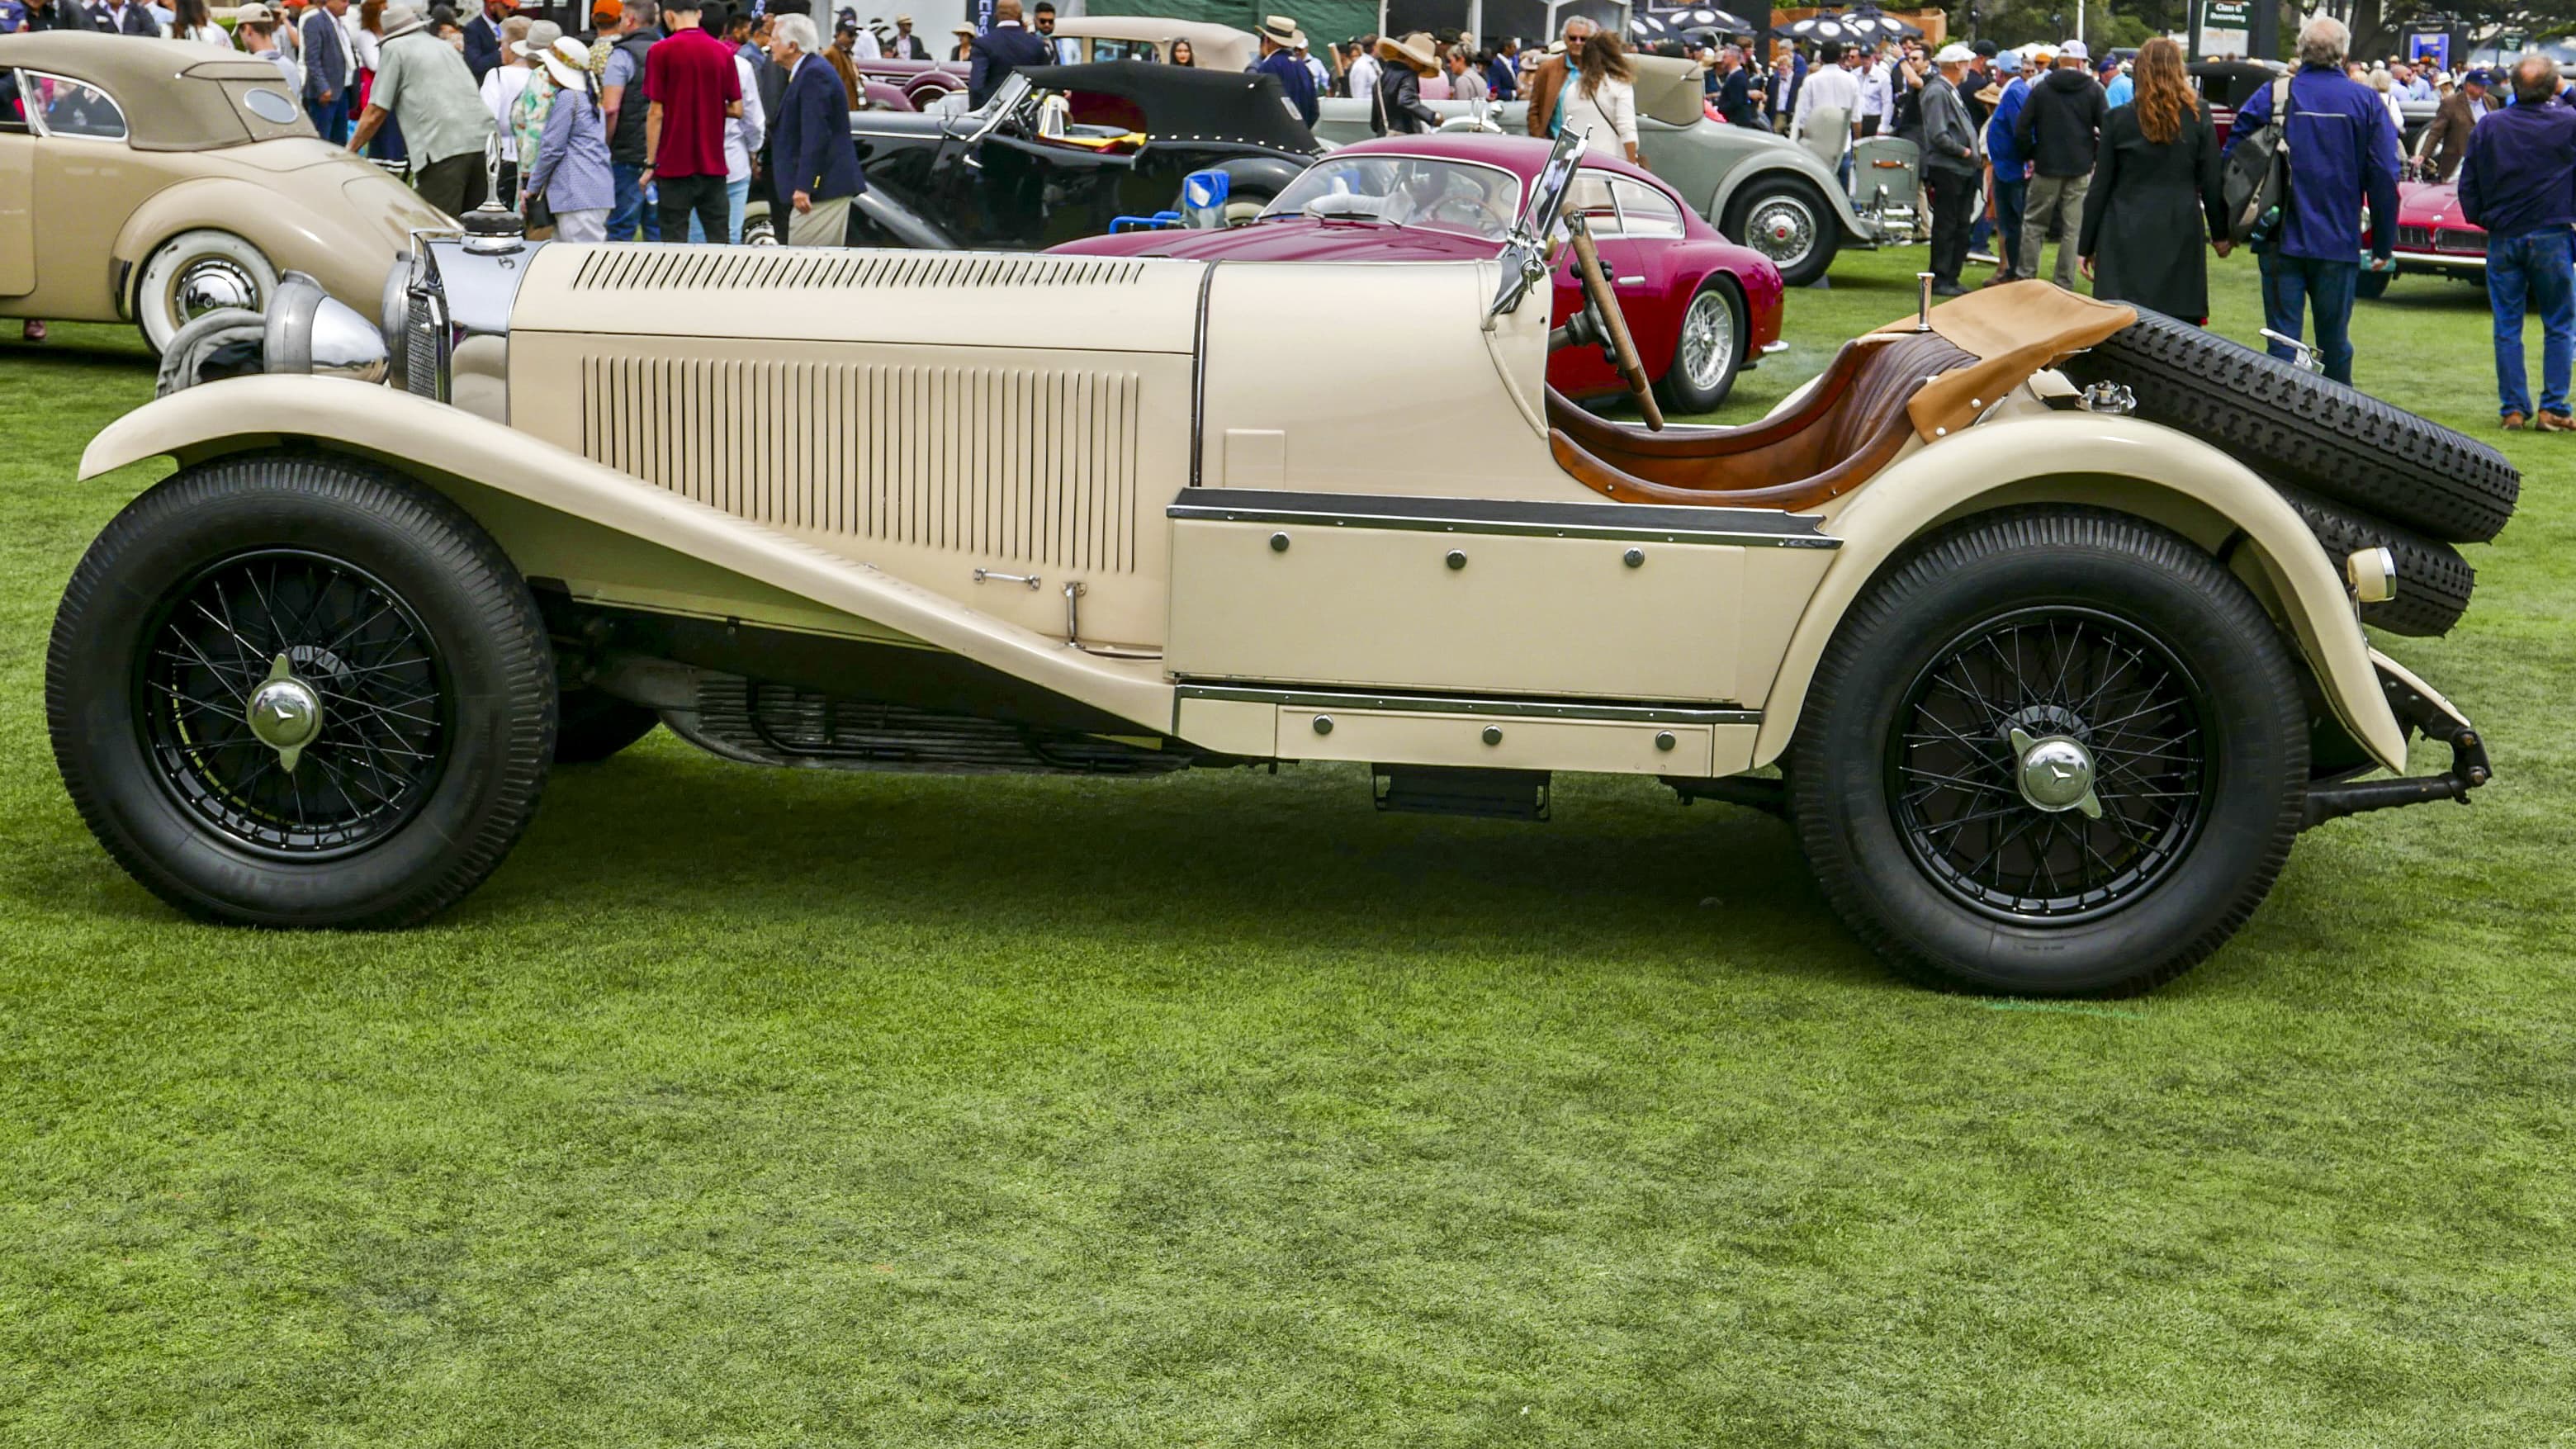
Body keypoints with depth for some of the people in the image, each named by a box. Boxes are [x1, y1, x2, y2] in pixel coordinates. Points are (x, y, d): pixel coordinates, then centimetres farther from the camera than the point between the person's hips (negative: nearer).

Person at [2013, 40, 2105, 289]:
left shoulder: (2041, 89, 2)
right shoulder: (2093, 91, 0)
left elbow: (2021, 129, -2)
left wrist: (2031, 155, 10)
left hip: (2047, 167, 0)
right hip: (2081, 170, 0)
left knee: (2033, 223, 11)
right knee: (2073, 227, 4)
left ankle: (2025, 276, 8)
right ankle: (2065, 284, 4)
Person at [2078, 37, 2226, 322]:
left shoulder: (2118, 119, -1)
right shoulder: (2198, 116, 1)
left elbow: (2100, 186, 2)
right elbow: (2212, 182, 3)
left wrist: (2087, 245, 8)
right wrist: (2220, 233, 14)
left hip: (2127, 236, -1)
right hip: (2181, 235, 1)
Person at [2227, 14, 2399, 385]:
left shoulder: (2270, 96, -3)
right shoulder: (2366, 101, 0)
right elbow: (2384, 177, -1)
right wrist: (2383, 245, 5)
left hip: (2281, 242, -1)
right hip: (2338, 244, 1)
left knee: (2282, 342, 1)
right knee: (2335, 343, 12)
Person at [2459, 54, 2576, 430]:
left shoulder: (2488, 127, -2)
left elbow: (2467, 184, 3)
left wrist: (2478, 219, 16)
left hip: (2502, 239, 2)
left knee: (2507, 328, 7)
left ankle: (2513, 409, 6)